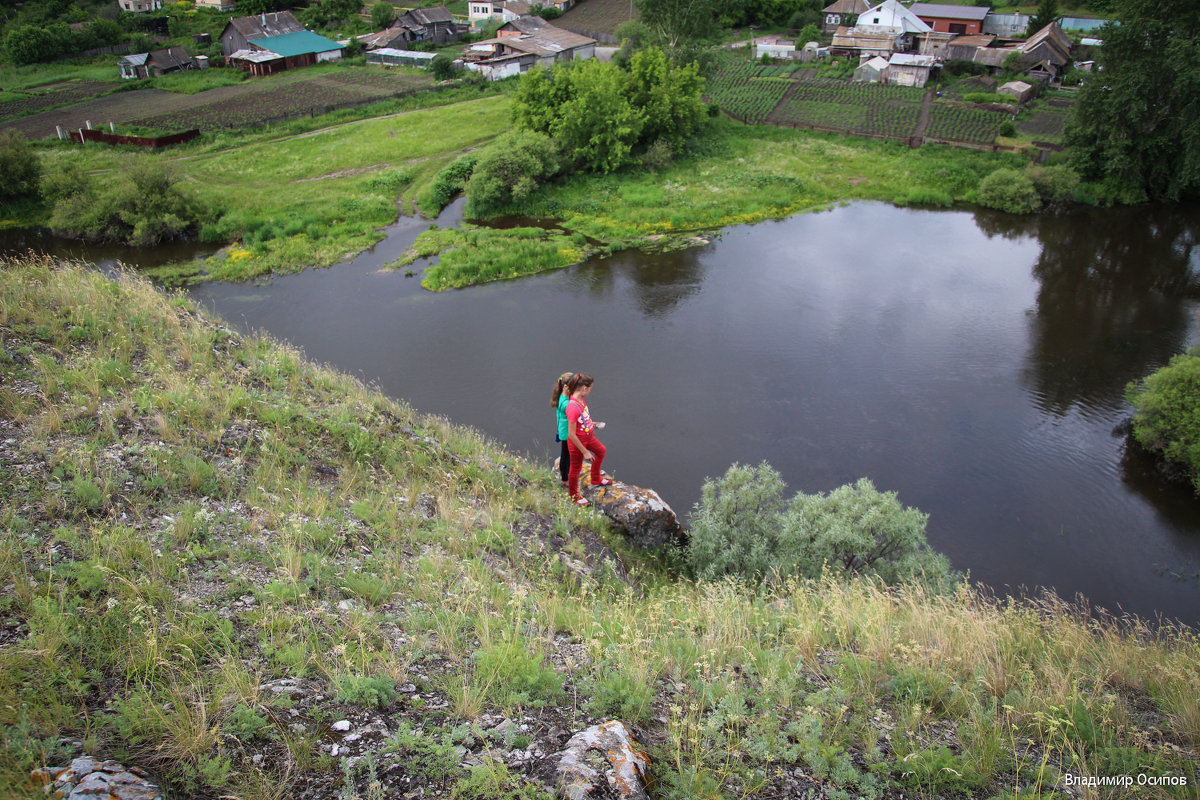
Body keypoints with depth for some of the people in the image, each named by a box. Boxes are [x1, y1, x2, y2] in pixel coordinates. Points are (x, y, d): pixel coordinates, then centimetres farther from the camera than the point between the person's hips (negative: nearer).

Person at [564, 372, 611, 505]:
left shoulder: (581, 398, -11)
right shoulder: (572, 407, -37)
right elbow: (571, 435, -30)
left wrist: (590, 424, 20)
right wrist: (584, 451, -23)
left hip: (588, 436, 9)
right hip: (577, 442, -9)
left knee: (601, 451, 31)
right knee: (576, 468, 14)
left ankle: (596, 479, 54)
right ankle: (574, 495, 39)